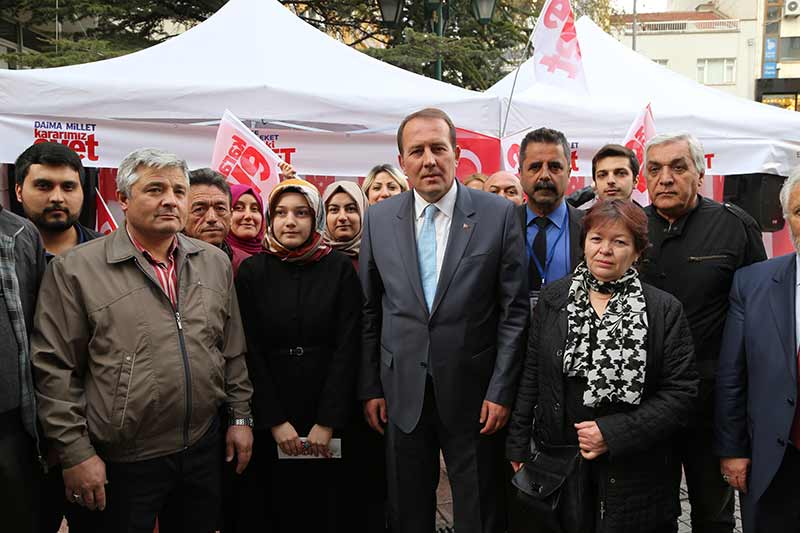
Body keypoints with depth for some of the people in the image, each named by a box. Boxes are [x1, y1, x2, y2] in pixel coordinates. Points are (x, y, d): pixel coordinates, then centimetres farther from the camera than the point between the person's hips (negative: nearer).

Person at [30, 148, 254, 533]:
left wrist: (241, 416, 9)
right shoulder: (75, 269, -9)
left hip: (205, 447, 4)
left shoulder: (215, 263, 5)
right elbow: (54, 369, -8)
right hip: (124, 462, -4)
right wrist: (75, 453, -9)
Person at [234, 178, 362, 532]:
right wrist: (275, 421, -8)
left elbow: (347, 347, -5)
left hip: (328, 415, 0)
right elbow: (250, 352, -2)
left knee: (325, 504, 9)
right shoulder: (252, 271, 0)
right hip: (268, 419, 1)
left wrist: (328, 421, -10)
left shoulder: (340, 269, -2)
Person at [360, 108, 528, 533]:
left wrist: (501, 391, -8)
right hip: (402, 393, 2)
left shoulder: (498, 215, -5)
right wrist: (370, 388, 4)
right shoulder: (378, 219, 2)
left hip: (472, 394, -2)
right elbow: (369, 312, 6)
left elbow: (514, 310, -4)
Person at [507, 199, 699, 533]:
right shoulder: (552, 299, 2)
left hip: (636, 469, -1)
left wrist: (614, 433, -15)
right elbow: (530, 375, 5)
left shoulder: (665, 310, -5)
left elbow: (681, 391, -7)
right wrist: (518, 446, 4)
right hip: (557, 464, 2)